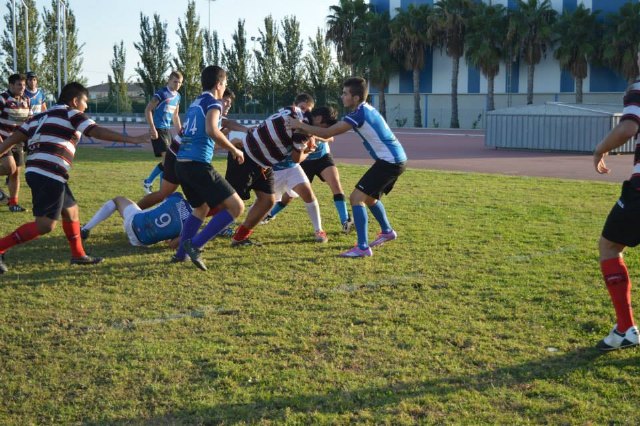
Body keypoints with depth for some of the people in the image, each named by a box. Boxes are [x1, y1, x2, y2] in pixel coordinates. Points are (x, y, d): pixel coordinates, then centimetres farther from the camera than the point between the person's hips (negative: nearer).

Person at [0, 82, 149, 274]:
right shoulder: (71, 114, 1)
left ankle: (78, 255, 28)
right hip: (50, 175, -9)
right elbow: (98, 132, -11)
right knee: (45, 225, -7)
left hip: (35, 171, 9)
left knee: (71, 211, 21)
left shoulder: (40, 117, 24)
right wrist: (132, 139, -13)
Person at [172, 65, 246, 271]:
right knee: (236, 207, -7)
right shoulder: (213, 102, -3)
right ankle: (195, 245, -12)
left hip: (181, 163, 9)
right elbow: (211, 130, -21)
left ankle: (181, 252, 20)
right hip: (198, 165, -9)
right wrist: (233, 149, -10)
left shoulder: (194, 103, 22)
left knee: (201, 208, 28)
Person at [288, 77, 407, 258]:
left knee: (356, 198, -11)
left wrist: (300, 125, -7)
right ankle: (387, 231, 44)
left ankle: (363, 248, -15)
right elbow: (333, 131, 21)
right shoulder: (366, 110, 13)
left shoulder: (359, 114, -17)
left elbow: (327, 133, -17)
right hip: (395, 159, 10)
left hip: (389, 161, -10)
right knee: (369, 197, 26)